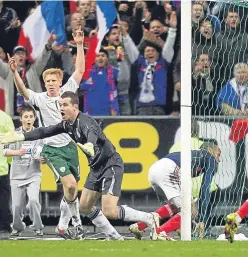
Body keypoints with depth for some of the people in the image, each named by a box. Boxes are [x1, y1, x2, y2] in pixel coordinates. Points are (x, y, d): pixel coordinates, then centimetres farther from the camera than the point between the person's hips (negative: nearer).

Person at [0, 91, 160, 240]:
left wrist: (89, 146, -71)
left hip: (111, 165, -10)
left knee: (109, 211, -19)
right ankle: (115, 238, 18)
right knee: (85, 207, 11)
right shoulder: (67, 124, 4)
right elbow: (45, 132, 14)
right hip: (97, 167, 10)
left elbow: (92, 133, -47)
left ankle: (150, 219, -4)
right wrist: (18, 137, 7)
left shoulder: (85, 122, -24)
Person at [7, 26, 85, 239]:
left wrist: (79, 45, -7)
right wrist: (15, 72, -38)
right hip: (53, 149, -4)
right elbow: (23, 91, -21)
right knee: (70, 184, -18)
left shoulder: (67, 91, 3)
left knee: (72, 187, 7)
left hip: (70, 145, 4)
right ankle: (76, 220, -1)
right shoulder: (40, 99, -5)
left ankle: (63, 225, 22)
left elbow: (80, 70, 0)